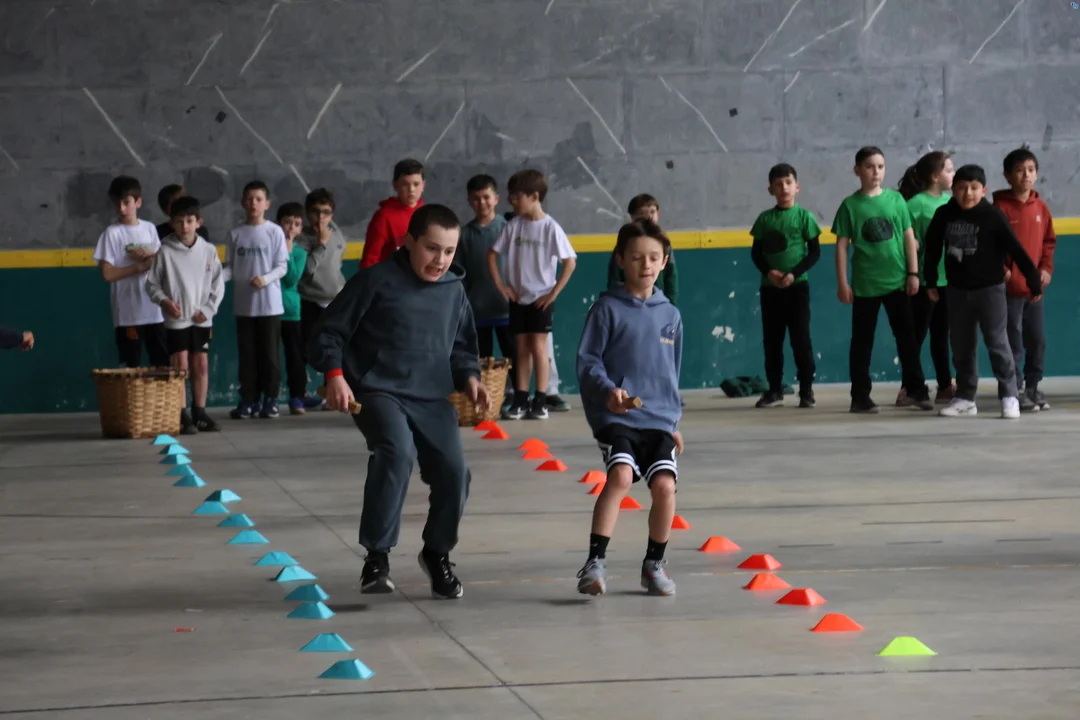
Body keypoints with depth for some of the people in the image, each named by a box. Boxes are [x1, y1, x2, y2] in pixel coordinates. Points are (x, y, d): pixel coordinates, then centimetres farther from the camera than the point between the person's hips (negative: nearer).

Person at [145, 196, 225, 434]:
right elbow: (152, 283, 1)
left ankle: (199, 413, 14)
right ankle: (182, 415, 0)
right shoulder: (165, 251, -5)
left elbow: (218, 284, 5)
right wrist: (164, 301, -15)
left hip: (201, 319, 3)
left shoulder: (208, 250, 2)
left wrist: (208, 309, -5)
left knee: (201, 364, 6)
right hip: (176, 319, -3)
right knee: (180, 366, -4)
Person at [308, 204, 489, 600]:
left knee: (453, 472, -9)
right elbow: (329, 332, -2)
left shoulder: (454, 291, 10)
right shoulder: (376, 281, -6)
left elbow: (461, 347, 24)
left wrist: (469, 377, 4)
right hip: (378, 392, -5)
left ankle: (437, 553, 20)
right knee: (397, 453, -32)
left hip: (433, 397, 5)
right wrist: (335, 375, -17)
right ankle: (377, 556, -19)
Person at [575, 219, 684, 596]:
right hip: (617, 417, -4)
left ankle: (654, 564, 7)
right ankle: (595, 562, -20)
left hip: (659, 420, 4)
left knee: (664, 484, -14)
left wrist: (674, 422, 23)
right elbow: (587, 361, -3)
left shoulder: (670, 314, 12)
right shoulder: (607, 308, 0)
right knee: (620, 475, -26)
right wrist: (608, 391, -20)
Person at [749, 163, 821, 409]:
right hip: (770, 287, 3)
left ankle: (806, 390, 4)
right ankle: (775, 390, 14)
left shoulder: (804, 216, -2)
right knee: (772, 340, 6)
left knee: (801, 339, -2)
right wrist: (768, 272, -11)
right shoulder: (765, 219, 5)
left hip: (797, 285, -3)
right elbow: (755, 253, 7)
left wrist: (794, 273, -14)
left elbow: (815, 252, -3)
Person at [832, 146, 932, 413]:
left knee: (907, 337, 4)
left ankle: (917, 391, 10)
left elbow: (909, 238, 5)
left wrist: (913, 273, 1)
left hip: (897, 281, 1)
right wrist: (842, 283, -5)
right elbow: (842, 246, -1)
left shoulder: (895, 199, 2)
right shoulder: (850, 205, -2)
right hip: (865, 284, -1)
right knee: (862, 341, 6)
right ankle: (860, 396, 13)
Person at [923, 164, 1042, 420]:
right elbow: (932, 248, 11)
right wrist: (931, 281, 16)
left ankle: (1009, 396, 1)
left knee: (997, 342, -5)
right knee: (961, 346, 11)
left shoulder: (993, 216, -13)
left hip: (990, 289, -4)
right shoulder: (944, 215, -3)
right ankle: (965, 397, 21)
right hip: (958, 291, 4)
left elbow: (1015, 250, -11)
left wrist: (1034, 281, -9)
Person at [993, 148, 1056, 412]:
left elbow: (1049, 241, 14)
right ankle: (1016, 391, 4)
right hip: (1010, 287, -5)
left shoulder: (1041, 207, 7)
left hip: (1035, 286, 5)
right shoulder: (1001, 207, -8)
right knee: (1013, 342, -2)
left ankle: (1033, 387, 20)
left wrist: (1046, 268, 1)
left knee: (1038, 341, 9)